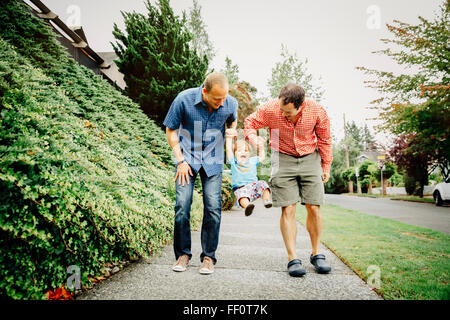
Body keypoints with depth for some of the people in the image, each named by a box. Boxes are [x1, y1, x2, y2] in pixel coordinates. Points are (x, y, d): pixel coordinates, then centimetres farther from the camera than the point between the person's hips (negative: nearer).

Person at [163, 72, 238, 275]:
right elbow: (171, 130, -3)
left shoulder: (230, 103, -8)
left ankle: (208, 256, 10)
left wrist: (232, 130, -4)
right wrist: (180, 160, -8)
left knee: (213, 207, -5)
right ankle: (183, 254, 11)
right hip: (187, 158, -1)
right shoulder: (184, 99, -16)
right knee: (182, 205, -8)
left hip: (213, 161, 1)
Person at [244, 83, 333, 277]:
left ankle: (316, 254, 18)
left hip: (310, 159, 1)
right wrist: (253, 138, -22)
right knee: (288, 209, -8)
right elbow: (250, 122, -1)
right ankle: (293, 259, 1)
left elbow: (324, 140, 1)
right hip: (283, 159, -1)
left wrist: (326, 166, 8)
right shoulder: (270, 109, -18)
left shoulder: (317, 111, -14)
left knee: (314, 208, 0)